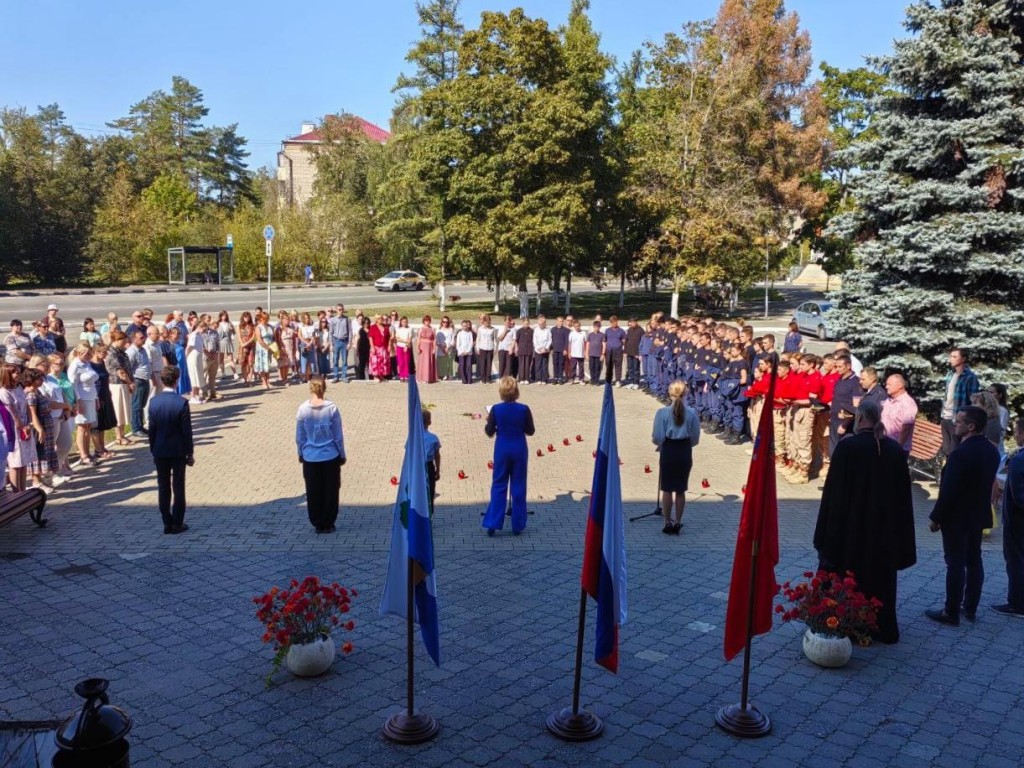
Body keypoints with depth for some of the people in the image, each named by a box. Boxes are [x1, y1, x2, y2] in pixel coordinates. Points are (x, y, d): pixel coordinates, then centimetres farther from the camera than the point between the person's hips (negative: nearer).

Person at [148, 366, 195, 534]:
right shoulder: (181, 403, -16)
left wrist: (153, 450, 11)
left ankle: (167, 523, 15)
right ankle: (177, 524, 10)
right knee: (178, 487, 6)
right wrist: (190, 453, -2)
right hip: (178, 451, -3)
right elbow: (187, 431, -12)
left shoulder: (153, 401, -4)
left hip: (160, 451, 3)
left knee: (163, 487, 10)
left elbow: (151, 429, 1)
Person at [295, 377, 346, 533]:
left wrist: (301, 454, 14)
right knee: (330, 491, 11)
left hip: (310, 457, 1)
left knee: (313, 493, 13)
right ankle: (328, 524, 17)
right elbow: (338, 436, -6)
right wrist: (342, 454, 6)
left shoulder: (302, 410, -8)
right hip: (330, 456, -1)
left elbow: (299, 437, 0)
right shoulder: (332, 409, -12)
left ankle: (317, 524, 20)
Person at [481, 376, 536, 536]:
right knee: (518, 487, 9)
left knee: (498, 486, 9)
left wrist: (488, 421, 14)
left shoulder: (495, 409, -10)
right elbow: (530, 431, -3)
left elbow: (489, 432, -4)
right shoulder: (524, 409, -10)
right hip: (519, 450, 0)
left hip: (502, 450, 0)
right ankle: (517, 525, 12)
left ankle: (492, 524, 6)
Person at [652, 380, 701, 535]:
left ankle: (668, 523, 14)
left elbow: (658, 438, -9)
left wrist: (659, 443, 13)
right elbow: (695, 439, 1)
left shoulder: (662, 412, -11)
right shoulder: (691, 413, -5)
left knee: (667, 489, 9)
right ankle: (677, 523, 17)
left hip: (668, 452, -2)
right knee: (681, 490, 11)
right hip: (685, 452, 2)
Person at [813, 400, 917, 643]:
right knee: (881, 576, 16)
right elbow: (903, 495, 5)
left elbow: (833, 492, -14)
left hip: (851, 526, -4)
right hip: (885, 528, 4)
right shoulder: (896, 449, -1)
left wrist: (825, 536, -7)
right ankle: (883, 628, 25)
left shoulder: (847, 447, -16)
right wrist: (900, 534, 14)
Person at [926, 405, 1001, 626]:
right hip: (979, 515, 8)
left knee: (956, 564, 0)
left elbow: (948, 490, -23)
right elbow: (986, 482, 11)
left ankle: (951, 612, 8)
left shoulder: (961, 453, -25)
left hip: (957, 517, -8)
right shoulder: (991, 450, 2)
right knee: (974, 561, 15)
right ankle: (970, 608, 26)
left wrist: (936, 517, -13)